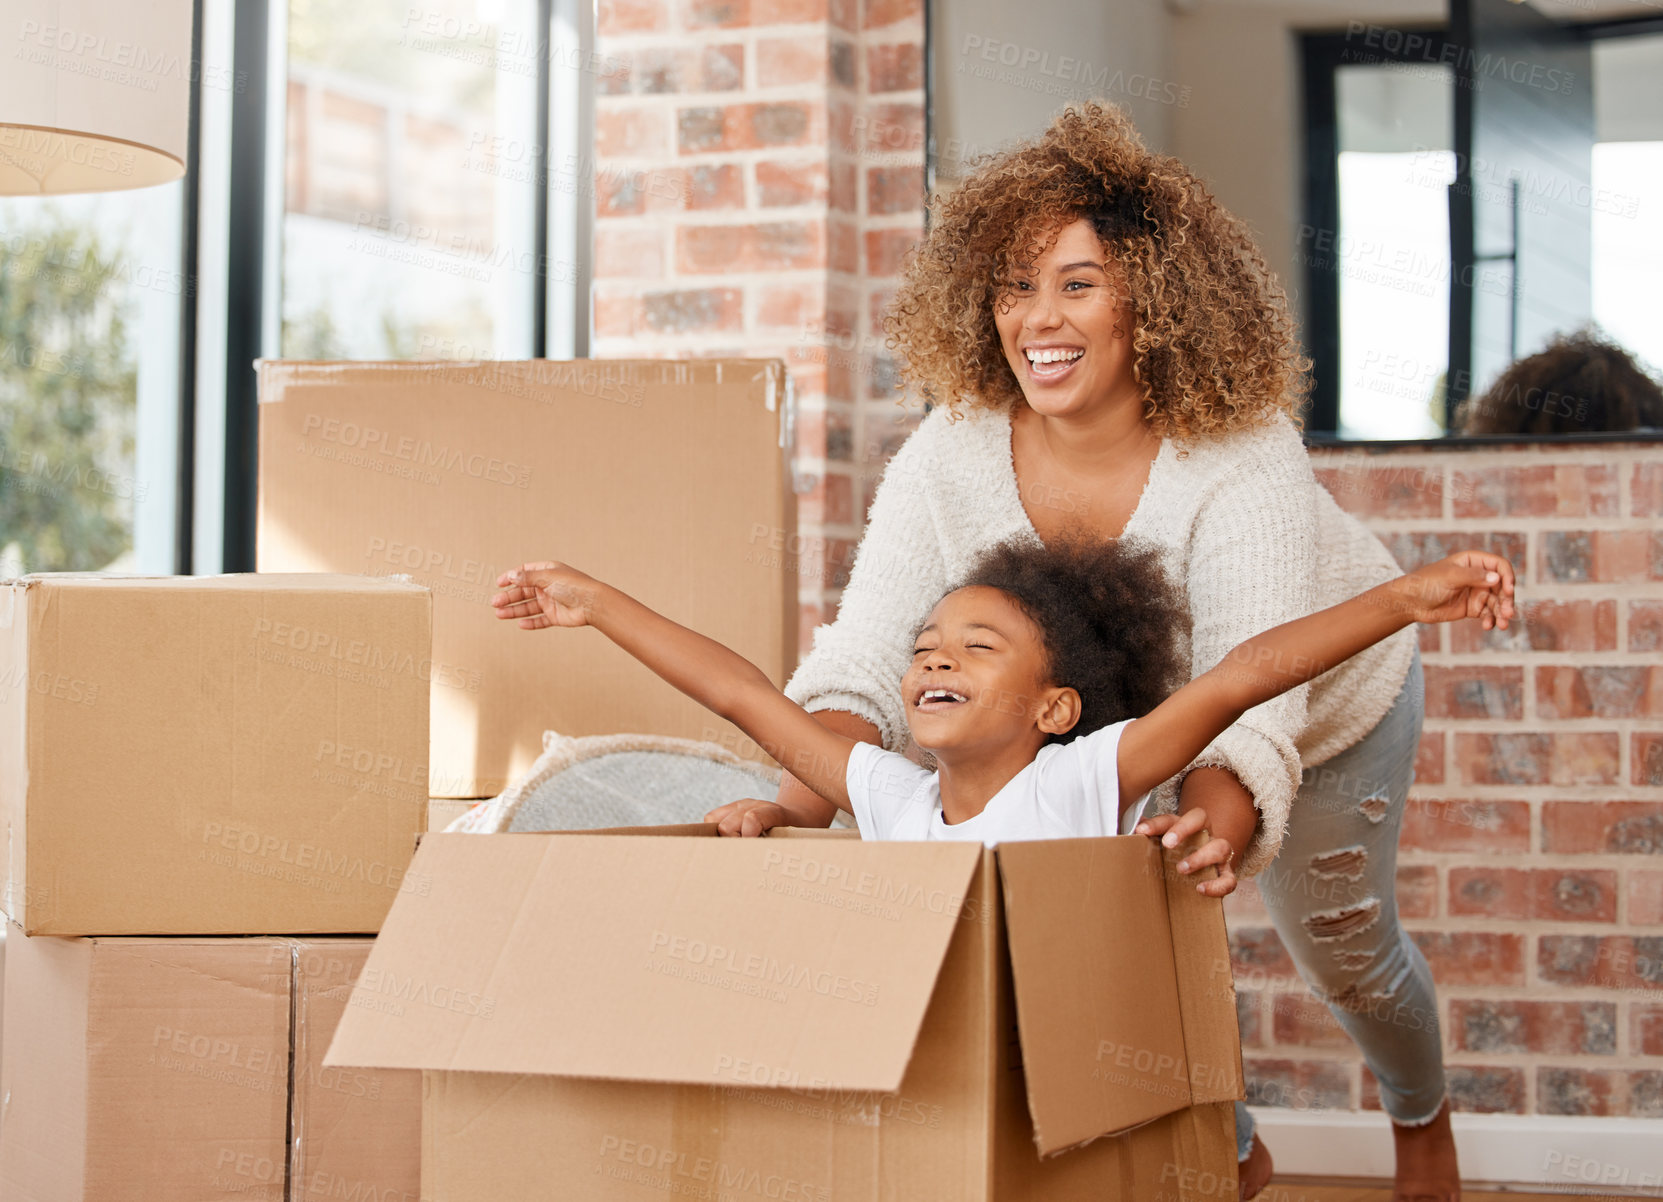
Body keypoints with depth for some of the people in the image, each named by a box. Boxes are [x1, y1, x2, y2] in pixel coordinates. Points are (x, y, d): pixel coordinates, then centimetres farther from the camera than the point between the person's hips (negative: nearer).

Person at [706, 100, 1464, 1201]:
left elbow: (1249, 706, -51)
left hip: (1329, 695, -2)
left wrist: (1205, 836, -71)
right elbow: (865, 662, -36)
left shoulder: (1242, 458, -42)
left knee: (1342, 951, 14)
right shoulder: (953, 454, -32)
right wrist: (798, 807, -54)